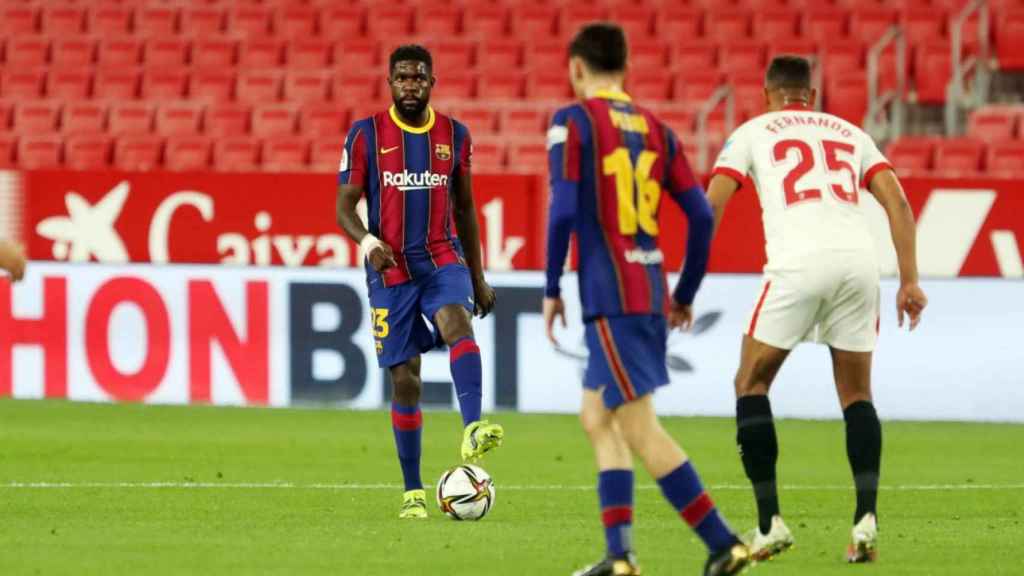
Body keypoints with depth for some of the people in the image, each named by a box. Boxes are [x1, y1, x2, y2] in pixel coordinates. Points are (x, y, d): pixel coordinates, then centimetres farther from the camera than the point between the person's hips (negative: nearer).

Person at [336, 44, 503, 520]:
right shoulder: (366, 135, -1)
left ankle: (472, 430, -47)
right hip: (390, 268, -1)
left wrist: (478, 278, 15)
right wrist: (368, 243, -22)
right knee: (405, 377, 0)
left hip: (443, 258, 1)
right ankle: (413, 492, 9)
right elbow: (345, 205, -1)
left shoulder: (454, 135, 6)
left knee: (458, 324, -31)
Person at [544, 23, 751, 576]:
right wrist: (685, 294, 19)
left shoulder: (572, 122, -4)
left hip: (610, 298, -7)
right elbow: (701, 214, 9)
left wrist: (551, 290, -4)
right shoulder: (654, 129, 13)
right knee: (597, 418, 16)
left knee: (640, 429, -7)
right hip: (650, 296, 7)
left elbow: (564, 210, -14)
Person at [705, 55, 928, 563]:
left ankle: (769, 523, 4)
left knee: (751, 386, 13)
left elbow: (712, 204, 6)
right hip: (859, 262, 3)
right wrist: (909, 281, 14)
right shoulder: (849, 133, 26)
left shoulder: (753, 132, 18)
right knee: (857, 396, 16)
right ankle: (866, 517, -3)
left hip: (798, 264, -3)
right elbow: (897, 203, 15)